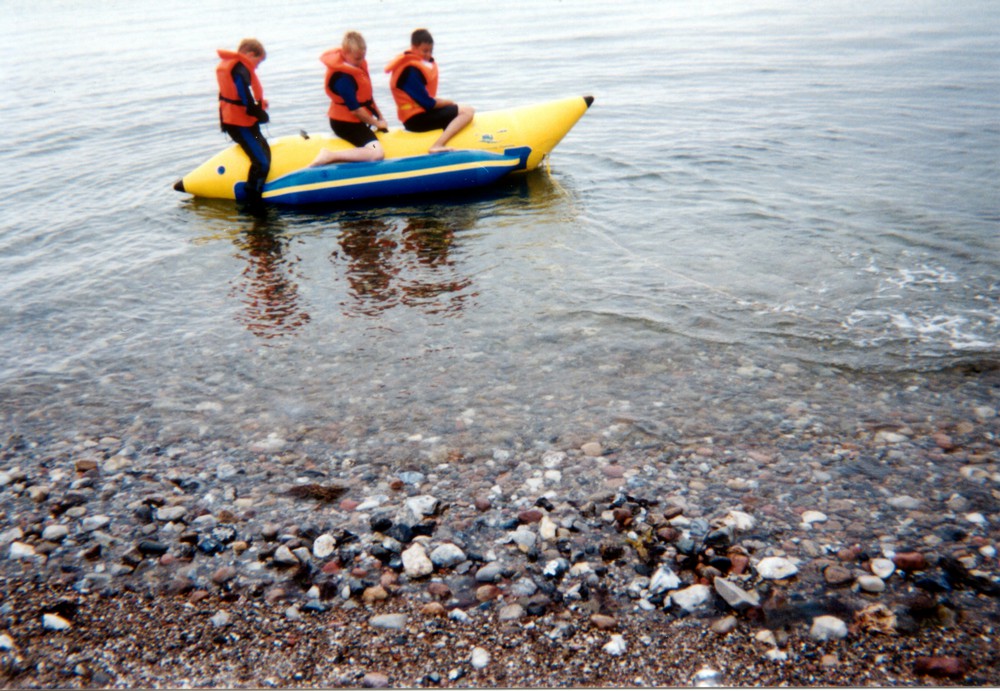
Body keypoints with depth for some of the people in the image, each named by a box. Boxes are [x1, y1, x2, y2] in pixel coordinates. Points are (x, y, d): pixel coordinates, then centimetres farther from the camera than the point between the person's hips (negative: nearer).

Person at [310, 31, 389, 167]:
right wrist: (376, 123, -10)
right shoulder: (343, 77, -25)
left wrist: (379, 117, 11)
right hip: (345, 123, -10)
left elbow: (367, 96, 13)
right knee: (377, 153, -29)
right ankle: (330, 156, -27)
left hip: (355, 120, 11)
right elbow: (355, 109, -23)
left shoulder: (359, 65, 4)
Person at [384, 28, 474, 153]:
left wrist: (445, 102, -1)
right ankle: (437, 146, -31)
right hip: (416, 119, -11)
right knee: (467, 111, -20)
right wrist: (449, 102, -4)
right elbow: (428, 104, -19)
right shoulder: (411, 70, -18)